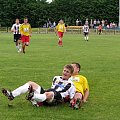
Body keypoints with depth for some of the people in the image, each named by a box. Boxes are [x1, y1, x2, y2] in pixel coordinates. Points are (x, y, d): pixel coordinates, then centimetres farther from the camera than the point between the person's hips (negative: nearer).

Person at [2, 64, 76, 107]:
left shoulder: (70, 85, 8)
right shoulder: (56, 78, 26)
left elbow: (72, 98, 5)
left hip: (55, 99, -7)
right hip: (45, 92, 7)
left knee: (49, 94, -44)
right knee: (31, 83, -5)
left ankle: (33, 97, -76)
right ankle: (12, 95, -21)